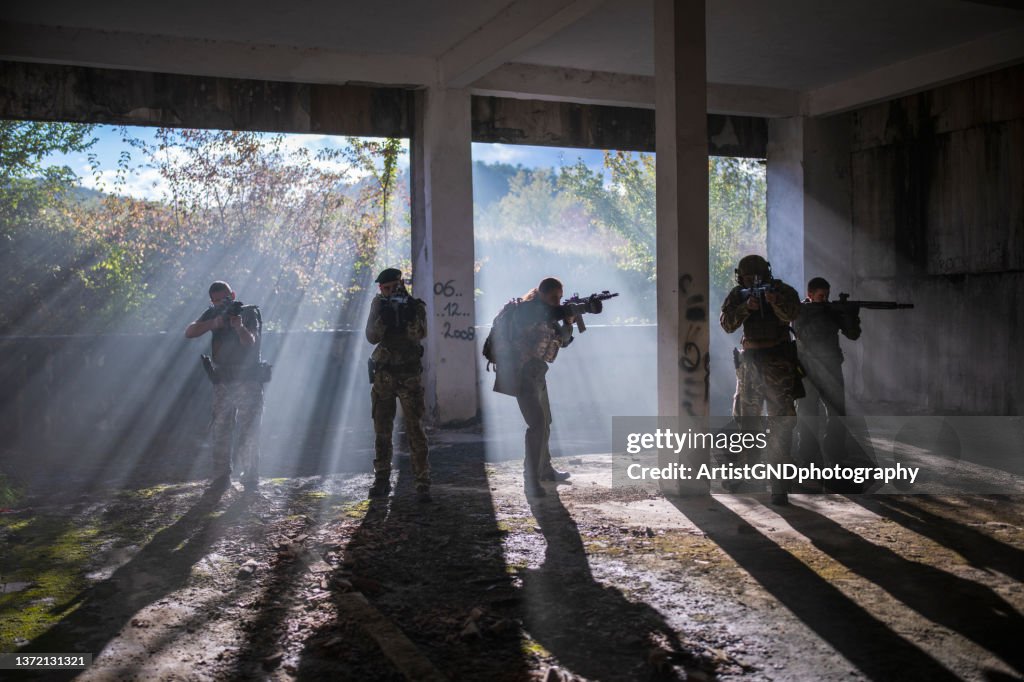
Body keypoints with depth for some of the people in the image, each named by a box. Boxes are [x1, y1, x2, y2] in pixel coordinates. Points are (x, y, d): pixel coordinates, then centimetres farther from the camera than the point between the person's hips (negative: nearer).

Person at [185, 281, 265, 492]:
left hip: (248, 382, -3)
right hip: (222, 383, 3)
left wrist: (239, 326, -39)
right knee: (220, 433, 5)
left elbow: (250, 342, -19)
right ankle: (221, 478, 12)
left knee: (248, 433, -4)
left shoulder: (249, 313, -4)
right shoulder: (213, 314, 6)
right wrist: (214, 323, -20)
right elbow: (189, 333, -6)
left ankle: (250, 478, 2)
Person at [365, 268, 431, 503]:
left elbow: (419, 334, -18)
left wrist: (405, 313, -29)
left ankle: (423, 483, -3)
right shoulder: (379, 305, 4)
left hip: (410, 375, -3)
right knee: (382, 430, 7)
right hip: (383, 375, 3)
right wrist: (383, 314, -20)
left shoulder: (416, 306, -2)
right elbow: (372, 336, -7)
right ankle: (382, 480, 18)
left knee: (415, 429, -6)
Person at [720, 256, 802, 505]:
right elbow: (727, 324, -9)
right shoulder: (738, 295, 4)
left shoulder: (782, 290, -5)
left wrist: (775, 301, -42)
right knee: (746, 419, 15)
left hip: (778, 364, -4)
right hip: (749, 361, 4)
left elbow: (790, 314, -23)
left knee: (781, 422, -10)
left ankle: (779, 486, -9)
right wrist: (747, 307, -24)